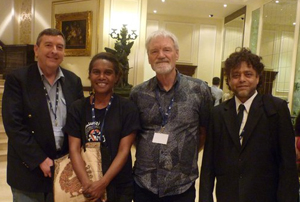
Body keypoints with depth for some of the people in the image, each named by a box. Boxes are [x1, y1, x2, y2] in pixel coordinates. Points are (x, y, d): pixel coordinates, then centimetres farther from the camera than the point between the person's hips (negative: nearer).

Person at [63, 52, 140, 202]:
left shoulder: (128, 108, -8)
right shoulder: (77, 108, -2)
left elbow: (124, 150, -11)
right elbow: (74, 149, -7)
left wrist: (103, 183, -19)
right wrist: (86, 183, -19)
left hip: (120, 186, -1)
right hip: (86, 186, 1)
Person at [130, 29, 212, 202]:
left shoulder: (199, 90, -6)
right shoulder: (138, 93, -2)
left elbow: (206, 131, 5)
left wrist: (187, 155, 7)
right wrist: (149, 152, 6)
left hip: (183, 185, -1)